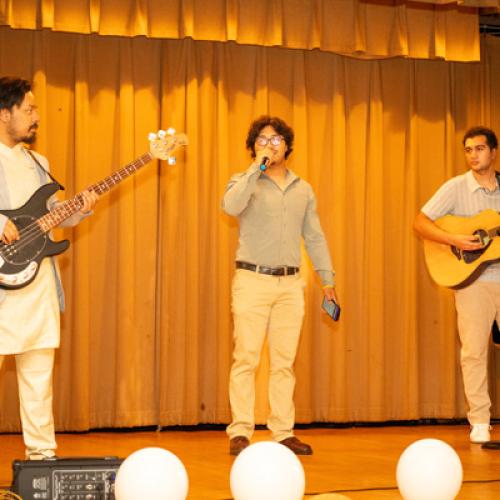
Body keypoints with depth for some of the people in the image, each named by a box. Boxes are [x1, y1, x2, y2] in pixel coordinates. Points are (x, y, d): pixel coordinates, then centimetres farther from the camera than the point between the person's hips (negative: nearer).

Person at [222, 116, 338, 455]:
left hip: (290, 284, 4)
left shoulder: (303, 189, 15)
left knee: (284, 361, 4)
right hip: (253, 280, -4)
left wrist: (328, 279, 14)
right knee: (246, 359, -6)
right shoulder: (246, 182, 3)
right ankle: (240, 433, -4)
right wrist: (257, 168, -17)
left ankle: (283, 432, 7)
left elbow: (315, 237, 18)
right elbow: (231, 207, -20)